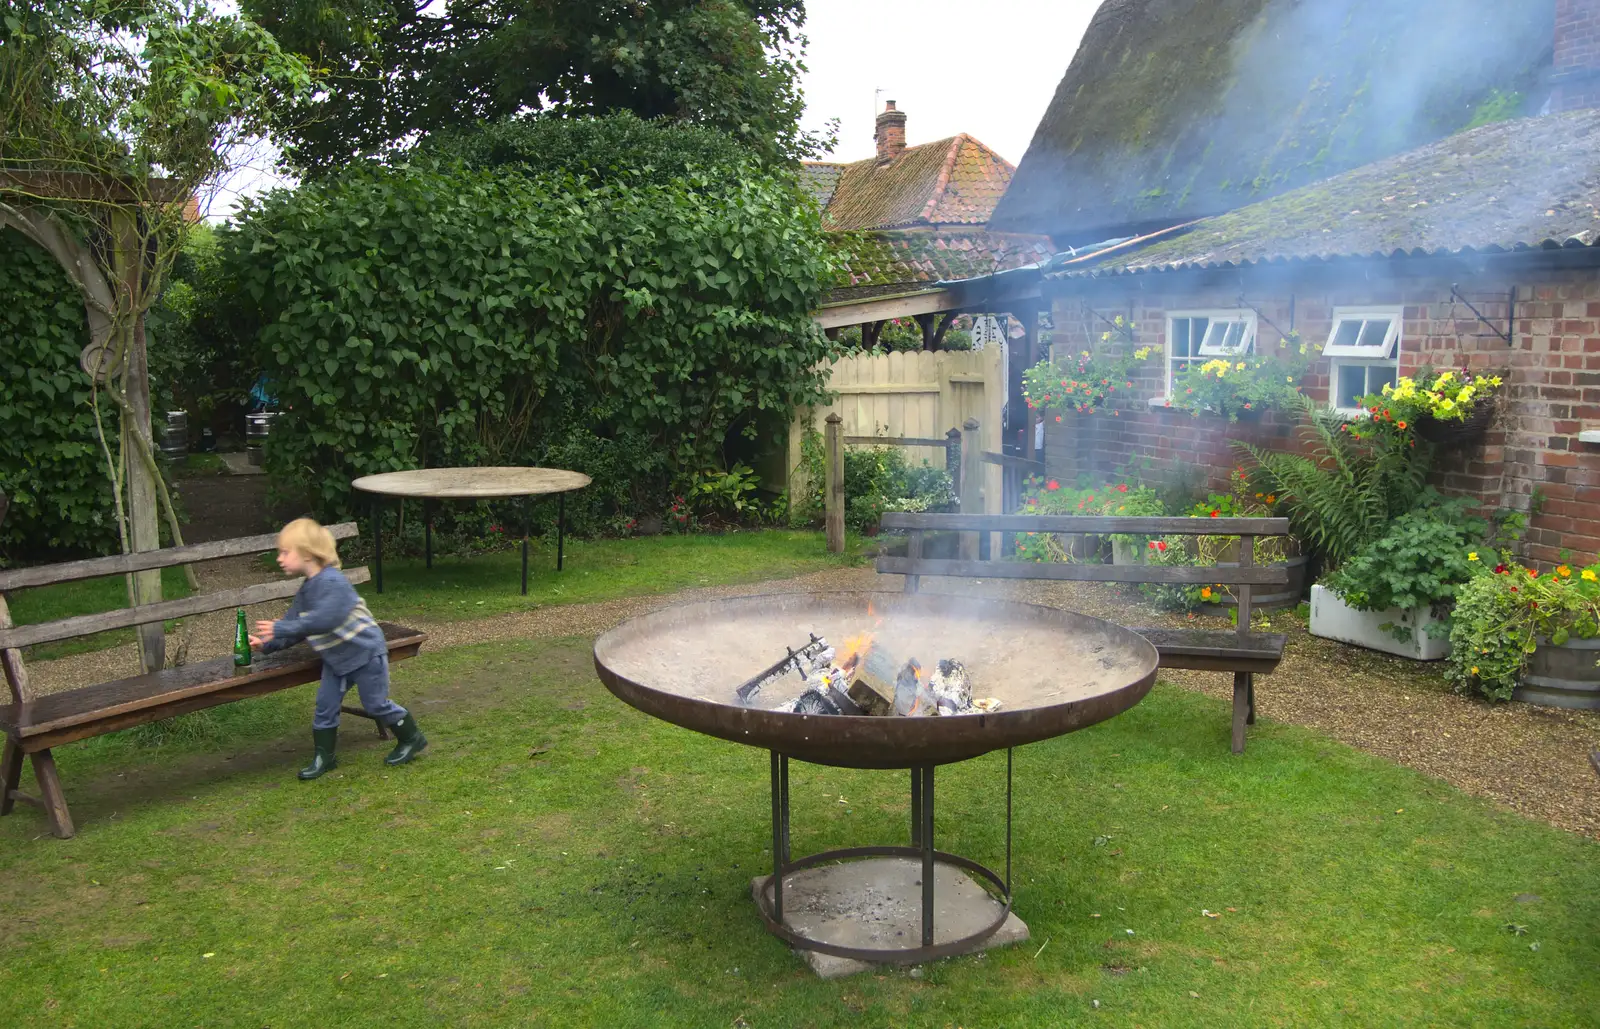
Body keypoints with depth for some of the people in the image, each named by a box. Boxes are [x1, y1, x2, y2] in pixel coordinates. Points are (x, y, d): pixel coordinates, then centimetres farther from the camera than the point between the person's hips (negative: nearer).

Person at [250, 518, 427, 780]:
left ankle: (411, 739, 21)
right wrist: (268, 643, 2)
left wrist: (281, 629, -34)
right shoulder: (306, 590, 7)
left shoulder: (332, 582, -25)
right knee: (325, 706, 7)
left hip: (365, 652, -9)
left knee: (376, 704, 3)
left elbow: (325, 619, -36)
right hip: (335, 658, 9)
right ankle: (323, 756, 19)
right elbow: (295, 624, 13)